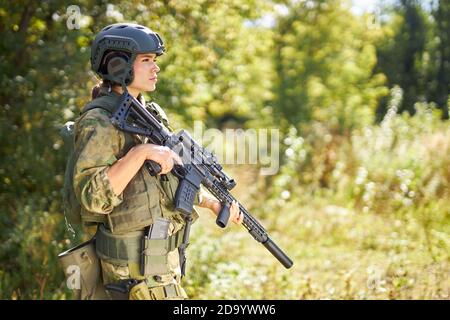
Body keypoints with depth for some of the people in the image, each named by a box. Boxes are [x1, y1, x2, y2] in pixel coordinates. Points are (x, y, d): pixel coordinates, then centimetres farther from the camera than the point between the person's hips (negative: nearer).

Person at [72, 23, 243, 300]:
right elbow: (93, 196, -27)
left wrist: (212, 202, 10)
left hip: (164, 254, 9)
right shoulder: (98, 121, -16)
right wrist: (141, 152, -30)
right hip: (137, 266, -9)